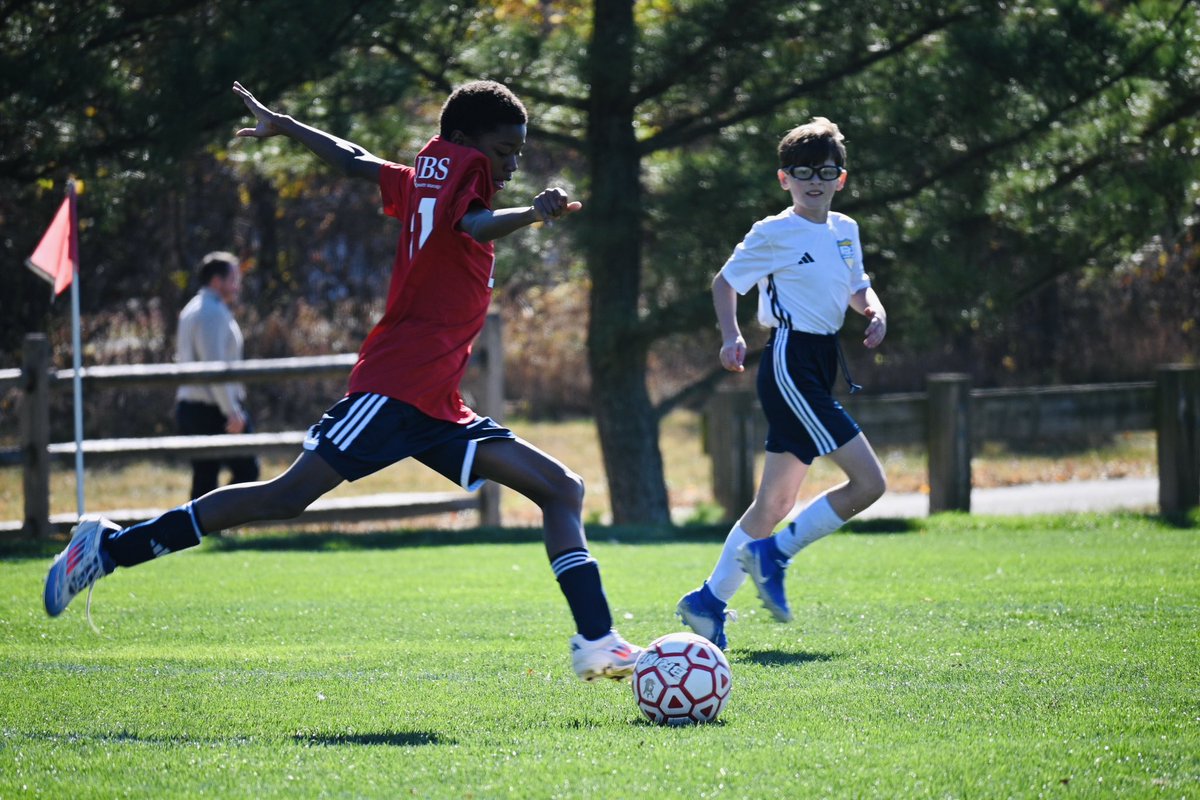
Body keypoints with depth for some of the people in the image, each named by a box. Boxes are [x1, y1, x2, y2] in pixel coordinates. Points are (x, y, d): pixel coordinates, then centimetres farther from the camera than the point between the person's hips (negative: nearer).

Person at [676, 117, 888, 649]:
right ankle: (775, 554, -2)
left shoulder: (845, 231, 14)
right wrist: (731, 336, -13)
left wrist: (875, 311, 5)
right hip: (790, 362, -8)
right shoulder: (774, 234, -6)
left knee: (775, 504, 8)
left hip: (818, 369, 8)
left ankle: (710, 601, 13)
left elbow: (857, 287, 26)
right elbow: (725, 282, 2)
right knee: (869, 482, -14)